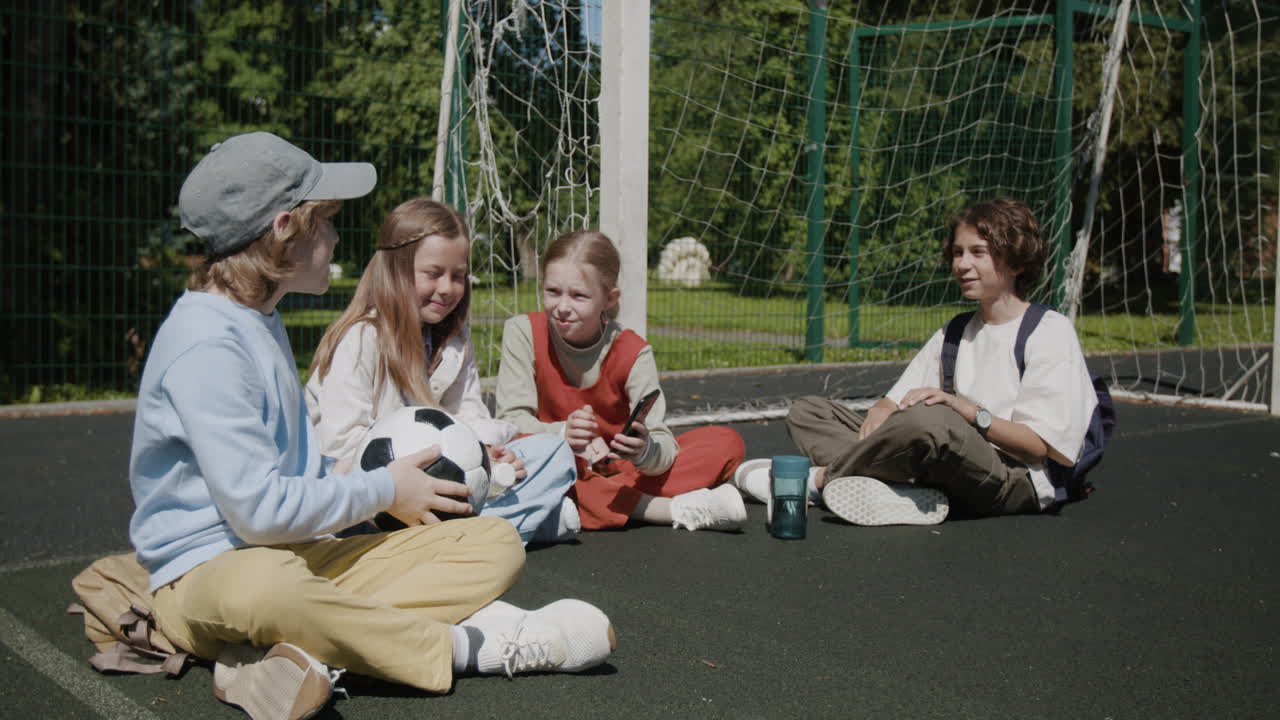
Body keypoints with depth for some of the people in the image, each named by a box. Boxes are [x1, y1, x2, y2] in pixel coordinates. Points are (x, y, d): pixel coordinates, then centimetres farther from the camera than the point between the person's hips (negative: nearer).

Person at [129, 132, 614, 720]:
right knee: (268, 583, -46)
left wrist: (383, 487, 6)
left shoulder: (260, 319, 16)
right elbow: (258, 509, -22)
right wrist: (383, 489, -7)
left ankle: (300, 652, -27)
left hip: (303, 555, 9)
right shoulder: (205, 343, -16)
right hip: (203, 576, -9)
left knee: (495, 543, -7)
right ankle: (468, 645, -25)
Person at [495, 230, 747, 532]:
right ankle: (675, 509, -32)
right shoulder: (523, 332, -9)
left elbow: (663, 447, -17)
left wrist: (646, 451, -42)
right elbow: (512, 420, -16)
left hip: (620, 468, 1)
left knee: (727, 442, -15)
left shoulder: (633, 353, -10)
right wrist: (562, 434, -36)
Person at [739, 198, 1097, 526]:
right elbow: (893, 400, 15)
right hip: (943, 473, 8)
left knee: (928, 419, -41)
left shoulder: (1050, 332, 0)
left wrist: (966, 410, -22)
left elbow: (1040, 445, -9)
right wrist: (881, 412, -10)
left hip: (1015, 483, -7)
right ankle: (906, 494, -24)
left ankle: (822, 476, -16)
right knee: (805, 411, 2)